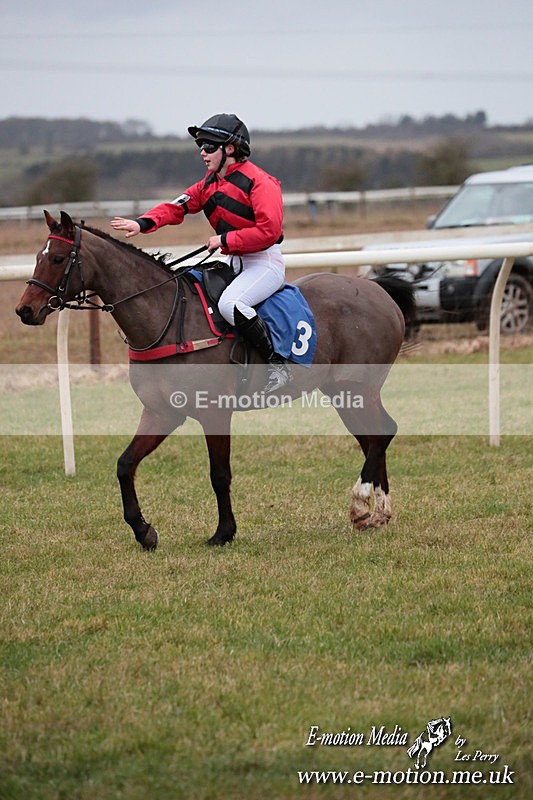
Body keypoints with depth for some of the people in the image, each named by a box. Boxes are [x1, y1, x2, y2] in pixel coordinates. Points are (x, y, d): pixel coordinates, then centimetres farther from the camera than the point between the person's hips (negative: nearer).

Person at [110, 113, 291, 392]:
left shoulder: (259, 183, -15)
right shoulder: (210, 184, 12)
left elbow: (269, 230, -23)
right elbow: (179, 206, 4)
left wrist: (225, 240, -21)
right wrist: (143, 223, -13)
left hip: (266, 264, -10)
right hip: (236, 264, 10)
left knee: (230, 303, -32)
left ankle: (277, 364, -21)